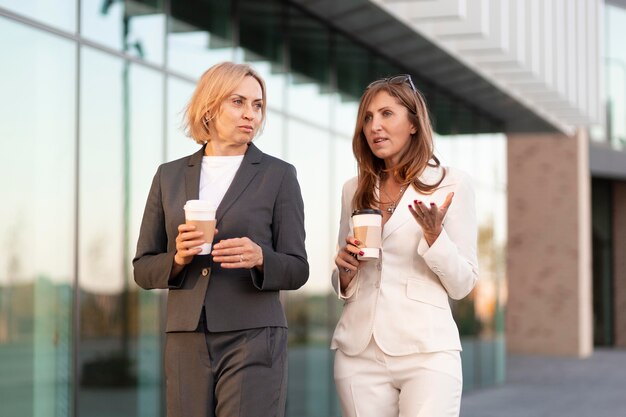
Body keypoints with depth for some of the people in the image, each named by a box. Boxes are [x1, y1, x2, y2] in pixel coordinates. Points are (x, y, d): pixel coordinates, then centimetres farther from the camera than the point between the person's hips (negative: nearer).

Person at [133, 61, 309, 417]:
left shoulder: (278, 175, 3)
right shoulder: (170, 176, 11)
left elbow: (297, 270, 3)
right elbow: (143, 269, 11)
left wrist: (259, 258, -17)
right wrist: (178, 259, -9)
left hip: (253, 340, -2)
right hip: (186, 342, 3)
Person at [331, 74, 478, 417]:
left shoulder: (452, 185, 1)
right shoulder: (354, 191, 13)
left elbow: (462, 285, 0)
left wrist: (434, 235, -15)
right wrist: (345, 269, -2)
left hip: (426, 350, -4)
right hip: (359, 351, 4)